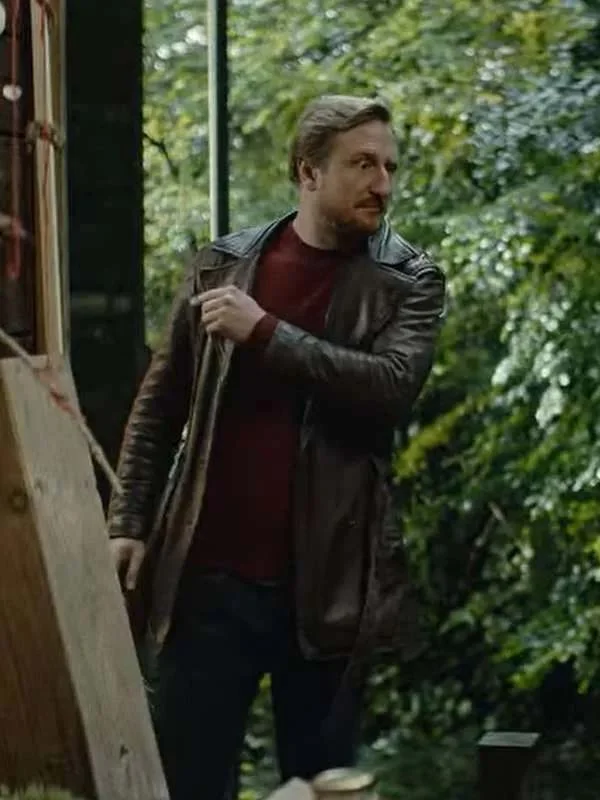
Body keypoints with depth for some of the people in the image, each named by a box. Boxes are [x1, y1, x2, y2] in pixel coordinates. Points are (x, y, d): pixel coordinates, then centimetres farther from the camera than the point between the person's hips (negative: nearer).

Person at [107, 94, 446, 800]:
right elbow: (160, 405, 10)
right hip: (212, 573, 1)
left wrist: (264, 333, -16)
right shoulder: (221, 265, 7)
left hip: (328, 582, -1)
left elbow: (392, 386, -15)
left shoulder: (409, 282, 2)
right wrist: (129, 521, 2)